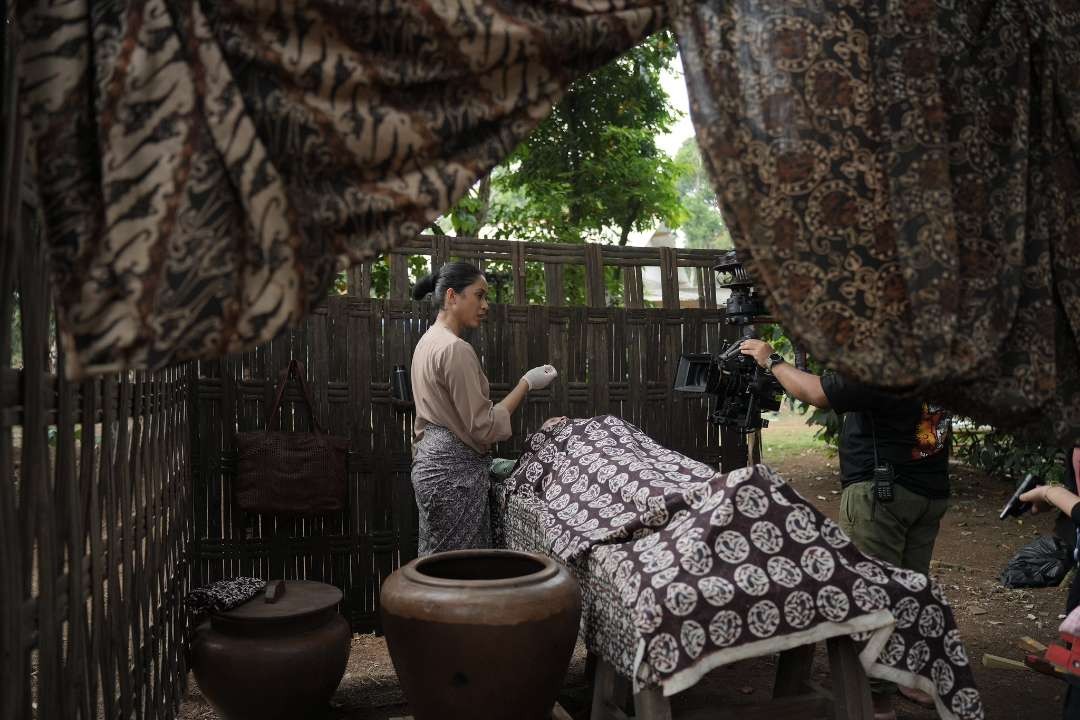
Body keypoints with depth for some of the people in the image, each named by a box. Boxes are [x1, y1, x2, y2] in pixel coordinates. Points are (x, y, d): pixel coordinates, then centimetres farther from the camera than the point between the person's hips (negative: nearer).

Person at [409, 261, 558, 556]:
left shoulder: (428, 341, 13)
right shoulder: (455, 348, -17)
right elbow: (484, 427, -18)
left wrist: (484, 462, 22)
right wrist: (527, 383, -11)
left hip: (430, 462, 10)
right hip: (455, 472, -10)